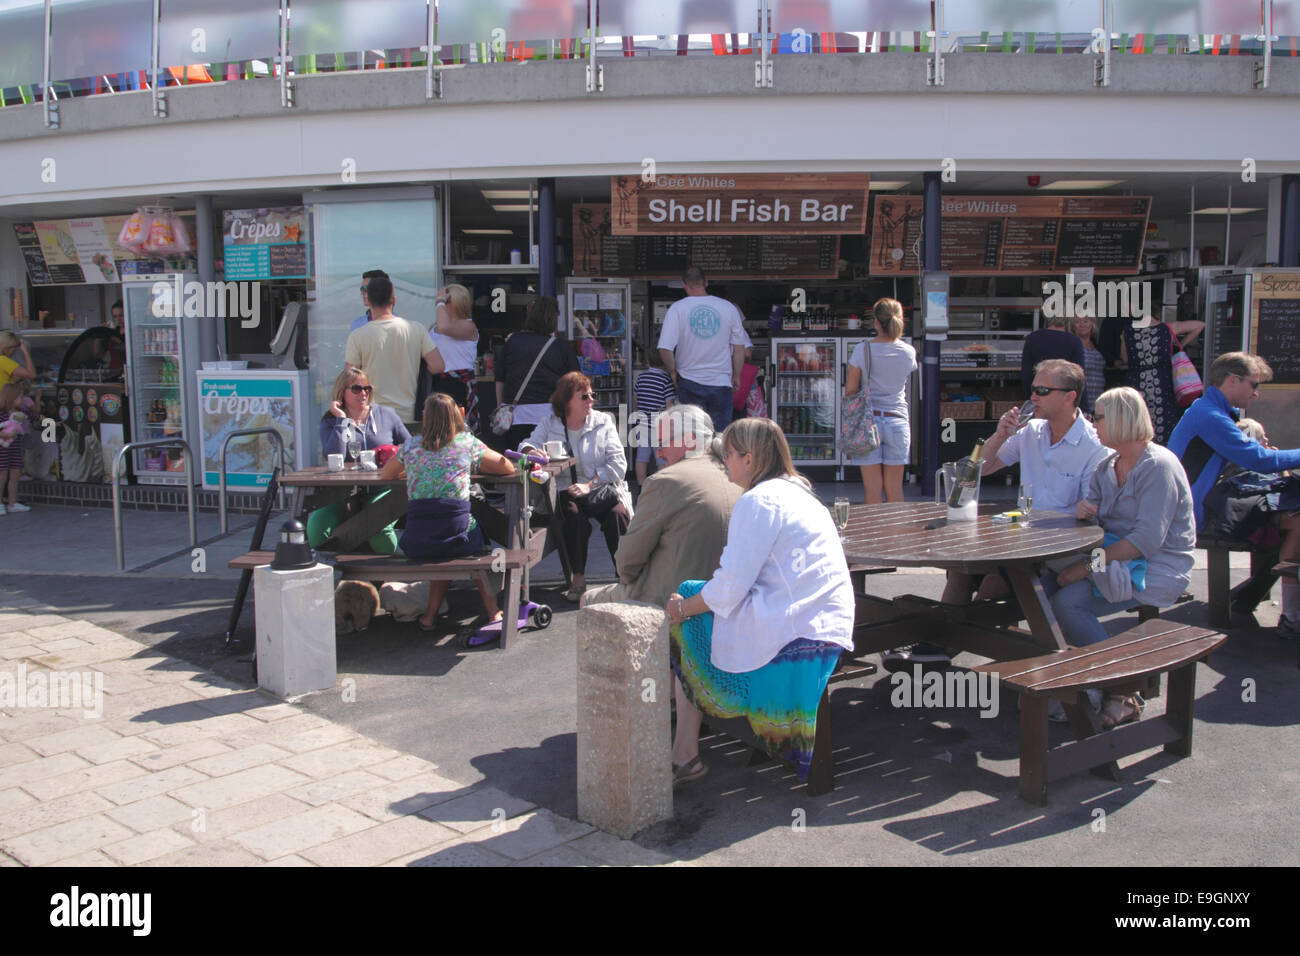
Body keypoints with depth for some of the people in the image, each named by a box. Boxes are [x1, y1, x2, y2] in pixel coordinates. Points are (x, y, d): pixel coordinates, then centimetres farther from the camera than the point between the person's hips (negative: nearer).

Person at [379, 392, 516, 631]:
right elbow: (508, 468, 18)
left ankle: (431, 614, 26)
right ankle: (493, 612, 25)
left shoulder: (410, 446, 13)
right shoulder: (468, 443, 7)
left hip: (415, 543, 2)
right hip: (455, 535, -2)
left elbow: (385, 474, 31)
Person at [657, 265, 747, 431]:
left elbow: (665, 348, -13)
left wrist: (673, 371, 3)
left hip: (689, 381, -1)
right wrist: (736, 376, 18)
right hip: (721, 383, 1)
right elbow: (739, 347, 6)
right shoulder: (728, 308, 0)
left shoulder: (677, 308, -7)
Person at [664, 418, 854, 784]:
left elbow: (731, 587, -14)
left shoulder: (758, 500, -9)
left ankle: (683, 756, 3)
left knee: (683, 620, 2)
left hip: (790, 638, -10)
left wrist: (683, 606, 1)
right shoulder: (799, 493, 21)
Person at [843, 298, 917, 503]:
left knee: (873, 488, 1)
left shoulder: (862, 349, -6)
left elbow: (850, 390, -4)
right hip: (898, 421, 2)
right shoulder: (909, 352, 1)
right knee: (894, 488, 8)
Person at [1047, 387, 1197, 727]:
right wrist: (1083, 509, -14)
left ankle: (1123, 694, -15)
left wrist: (1090, 566, -26)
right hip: (1115, 557, 8)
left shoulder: (1158, 465, -16)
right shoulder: (1108, 465, 12)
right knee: (1042, 585, -12)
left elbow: (1148, 539, -23)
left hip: (1158, 568, -8)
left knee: (1068, 602, -27)